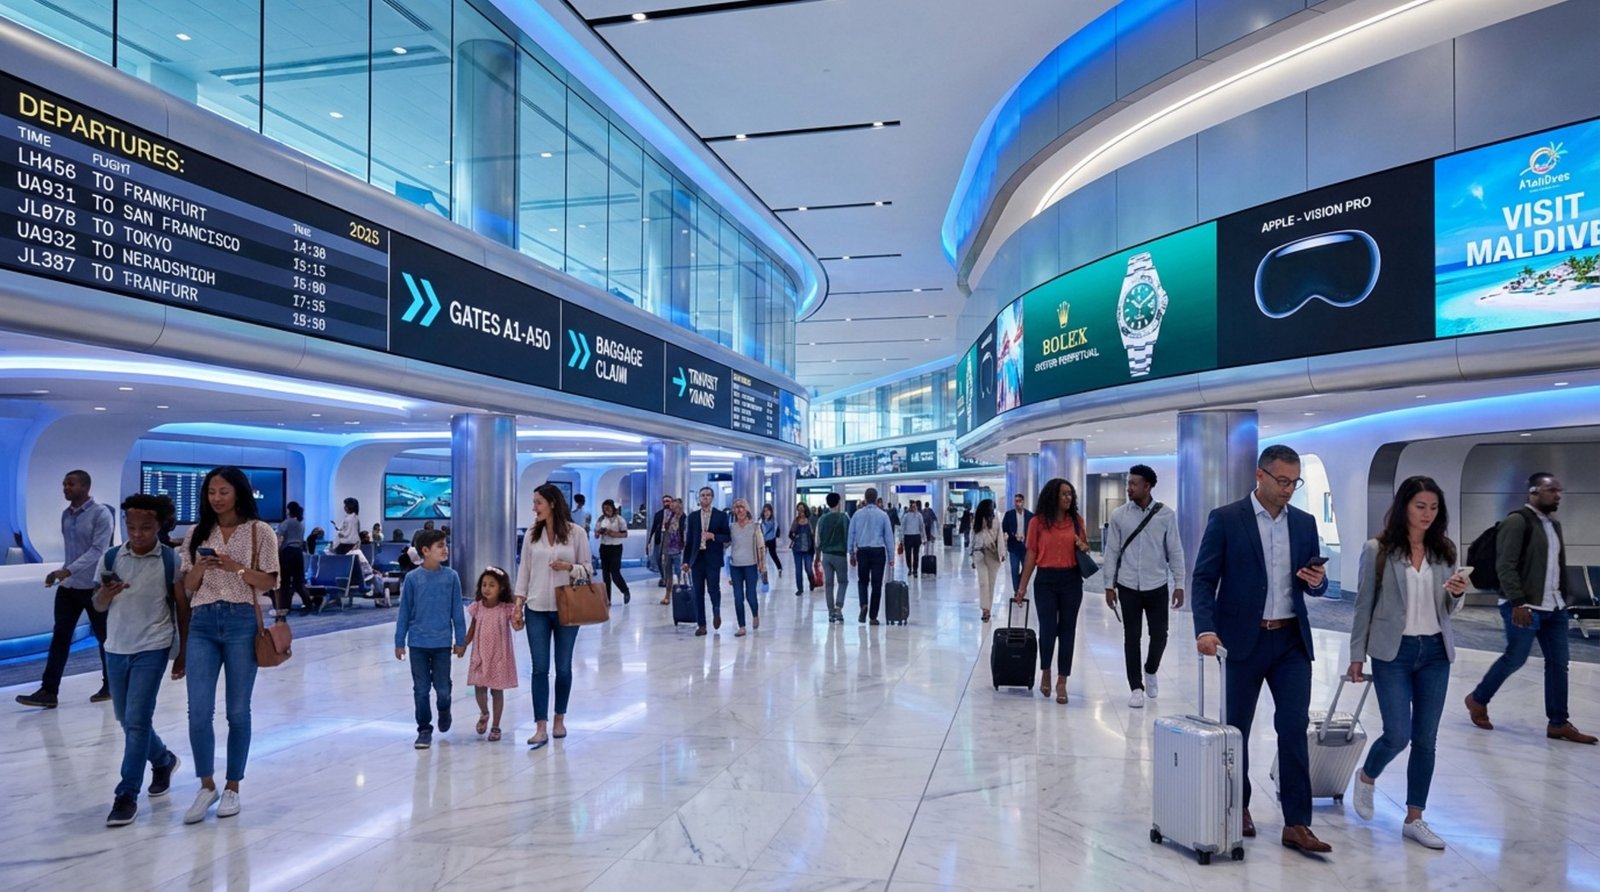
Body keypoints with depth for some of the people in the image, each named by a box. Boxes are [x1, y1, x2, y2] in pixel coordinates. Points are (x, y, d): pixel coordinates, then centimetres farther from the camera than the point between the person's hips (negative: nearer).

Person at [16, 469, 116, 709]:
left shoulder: (101, 513, -13)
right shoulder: (65, 514, 8)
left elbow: (98, 550, -19)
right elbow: (70, 548, 16)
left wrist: (68, 570, -26)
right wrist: (62, 573, 17)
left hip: (94, 587, -6)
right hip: (68, 586, 6)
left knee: (105, 637, 6)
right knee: (59, 637, 2)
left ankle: (110, 686, 18)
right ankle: (48, 691, 3)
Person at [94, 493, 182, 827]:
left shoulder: (171, 561, -9)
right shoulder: (110, 558, 0)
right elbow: (99, 607, 8)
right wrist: (105, 594, -16)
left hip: (152, 648, -5)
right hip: (116, 648, 5)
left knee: (137, 720, -8)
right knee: (127, 719, 15)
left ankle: (127, 795, 1)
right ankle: (163, 760, 39)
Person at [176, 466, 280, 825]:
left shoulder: (259, 532, 0)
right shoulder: (197, 534, 10)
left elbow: (268, 583, -2)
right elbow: (188, 587, 9)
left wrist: (236, 567, -17)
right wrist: (201, 567, -11)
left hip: (242, 622, -2)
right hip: (202, 623, 3)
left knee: (237, 711, 5)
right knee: (198, 710, -4)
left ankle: (232, 788, 18)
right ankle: (206, 786, 13)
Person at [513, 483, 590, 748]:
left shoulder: (576, 532, -3)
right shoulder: (532, 534, 4)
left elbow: (588, 567, 2)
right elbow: (524, 570, 6)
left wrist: (569, 567, -18)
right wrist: (518, 605, 2)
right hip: (536, 609, 2)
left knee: (563, 667, 9)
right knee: (540, 668, -1)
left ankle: (559, 719, 26)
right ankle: (541, 728, 1)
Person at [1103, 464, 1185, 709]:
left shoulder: (1166, 515, -4)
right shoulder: (1119, 515, -2)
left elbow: (1175, 551, 0)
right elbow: (1112, 551, 1)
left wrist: (1179, 584, -3)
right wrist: (1109, 585, -1)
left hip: (1157, 586, 0)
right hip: (1128, 586, 0)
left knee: (1159, 635, 5)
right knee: (1131, 638, 4)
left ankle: (1150, 672, 34)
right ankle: (1136, 688, 14)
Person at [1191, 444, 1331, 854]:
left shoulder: (1304, 522, 8)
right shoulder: (1225, 519, -6)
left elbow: (1314, 583, 14)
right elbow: (1204, 579, -8)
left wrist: (1317, 582, -10)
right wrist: (1205, 629, -21)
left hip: (1292, 640, 3)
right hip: (1243, 639, -3)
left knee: (1294, 728, -1)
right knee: (1236, 727, 9)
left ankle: (1296, 823, 6)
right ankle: (1238, 806, 28)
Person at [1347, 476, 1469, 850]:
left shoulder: (1443, 552, 6)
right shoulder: (1377, 550, -6)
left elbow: (1447, 610, 12)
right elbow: (1364, 606, -3)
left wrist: (1457, 594, -11)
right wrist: (1357, 656, -3)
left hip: (1435, 653, 4)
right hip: (1393, 652, -4)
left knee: (1426, 739, 6)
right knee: (1398, 735, -6)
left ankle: (1414, 820, 18)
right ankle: (1366, 777, 25)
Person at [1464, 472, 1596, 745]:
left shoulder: (1553, 525, 15)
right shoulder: (1517, 521, -12)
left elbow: (1558, 566, 17)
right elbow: (1505, 566, -17)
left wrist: (1562, 599, 11)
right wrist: (1518, 603, -22)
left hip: (1554, 607, 8)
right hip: (1524, 607, -8)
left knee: (1558, 663, 7)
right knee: (1515, 659, -3)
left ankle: (1558, 723, 15)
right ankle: (1478, 699, 17)